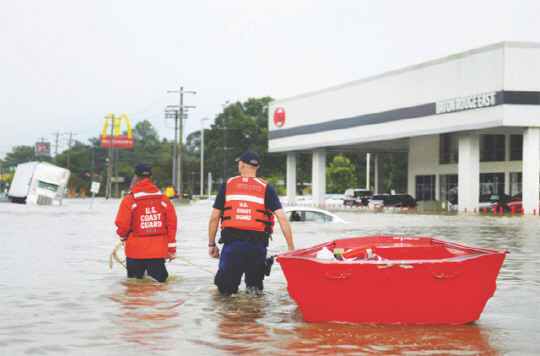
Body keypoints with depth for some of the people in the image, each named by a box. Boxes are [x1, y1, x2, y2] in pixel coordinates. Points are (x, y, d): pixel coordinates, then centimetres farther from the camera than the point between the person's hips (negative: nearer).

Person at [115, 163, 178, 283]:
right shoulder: (163, 199, 2)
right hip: (158, 251, 2)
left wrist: (123, 237, 16)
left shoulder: (129, 200, -8)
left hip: (135, 251, -2)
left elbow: (122, 224, -7)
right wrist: (171, 248, 9)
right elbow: (172, 223, 2)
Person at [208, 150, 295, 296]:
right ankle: (253, 287, -5)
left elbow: (214, 218, 7)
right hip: (257, 245, 0)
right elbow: (282, 218, -3)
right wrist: (291, 248, -1)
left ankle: (229, 289, -13)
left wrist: (211, 244, 17)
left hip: (232, 243, 0)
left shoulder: (227, 185, 7)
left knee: (224, 287, 12)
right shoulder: (267, 189, 6)